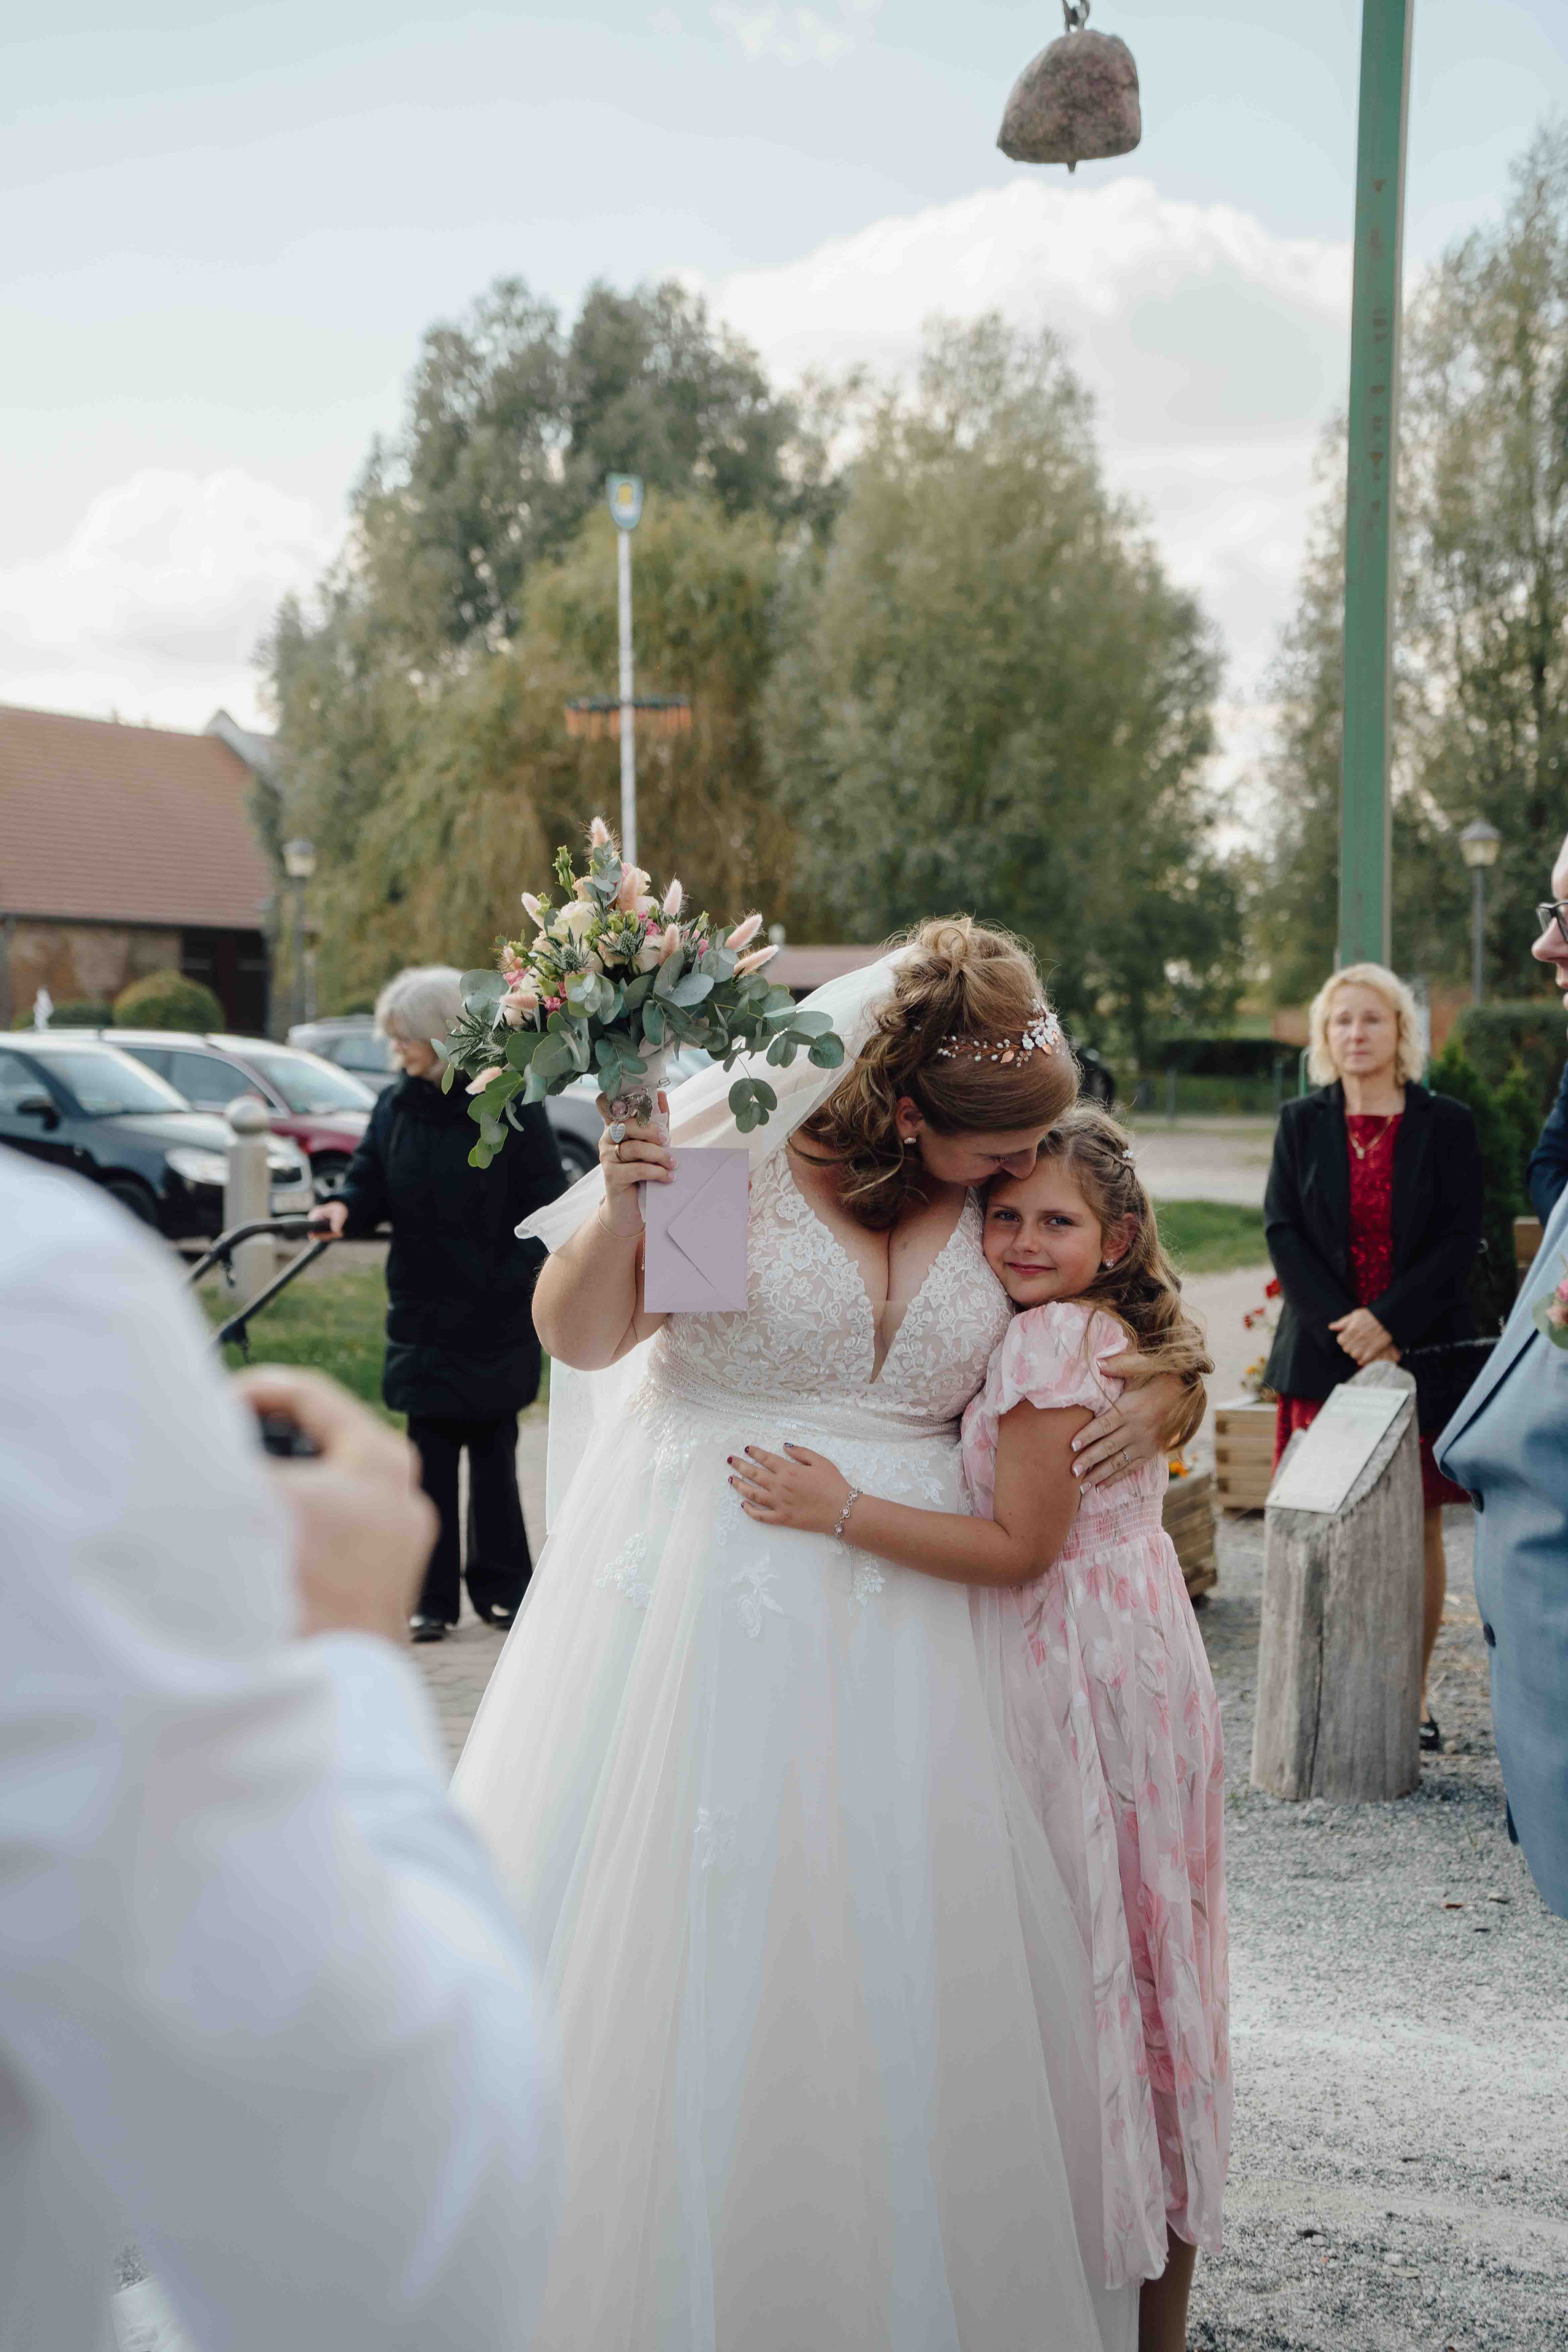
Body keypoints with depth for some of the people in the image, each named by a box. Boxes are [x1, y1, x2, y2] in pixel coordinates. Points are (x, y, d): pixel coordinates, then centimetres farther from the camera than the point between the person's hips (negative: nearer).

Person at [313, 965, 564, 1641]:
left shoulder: (512, 1110, -7)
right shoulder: (395, 1108, 5)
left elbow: (545, 1206, -6)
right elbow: (372, 1183, 5)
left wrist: (512, 1277, -14)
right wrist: (346, 1208, -17)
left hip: (497, 1315, -3)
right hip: (423, 1310, 3)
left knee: (493, 1455, 7)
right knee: (431, 1455, 5)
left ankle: (501, 1587, 18)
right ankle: (432, 1598, 10)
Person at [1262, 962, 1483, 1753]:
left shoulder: (1446, 1124, 3)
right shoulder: (1302, 1123, 7)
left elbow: (1460, 1240, -3)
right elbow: (1283, 1231, 0)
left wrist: (1387, 1322, -14)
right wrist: (1344, 1329, -12)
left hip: (1422, 1351, -1)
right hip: (1325, 1354, 1)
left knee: (1419, 1526, 3)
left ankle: (1412, 1694, 12)